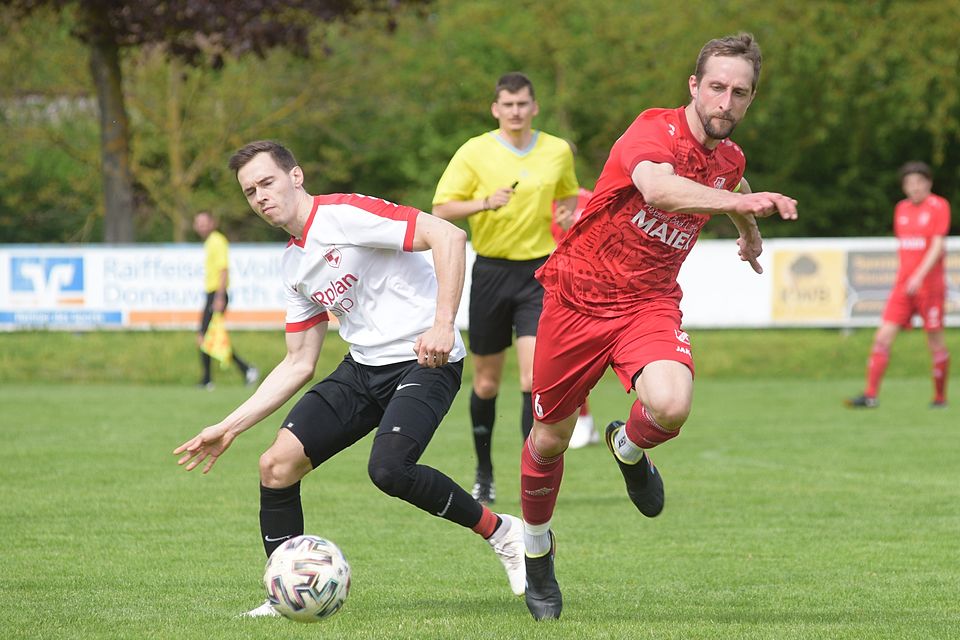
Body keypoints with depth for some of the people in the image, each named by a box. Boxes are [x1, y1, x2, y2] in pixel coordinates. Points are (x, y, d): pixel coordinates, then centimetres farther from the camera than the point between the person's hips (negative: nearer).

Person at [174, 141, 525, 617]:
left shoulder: (345, 215, -12)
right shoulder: (293, 265, 14)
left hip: (422, 362, -8)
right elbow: (299, 365, 19)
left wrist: (443, 325, -29)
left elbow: (447, 236, -20)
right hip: (363, 366, 8)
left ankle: (502, 532, -9)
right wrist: (229, 427, 15)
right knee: (276, 464, -6)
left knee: (388, 469, -31)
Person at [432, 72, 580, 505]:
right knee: (487, 382, 8)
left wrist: (568, 214, 2)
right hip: (492, 270, 0)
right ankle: (484, 473, 27)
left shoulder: (558, 151, 5)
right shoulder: (475, 152, -2)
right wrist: (484, 203, -21)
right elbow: (441, 209, -4)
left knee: (534, 377, -14)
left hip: (539, 271, 0)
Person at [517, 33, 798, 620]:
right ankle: (537, 545, 37)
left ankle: (630, 447, 10)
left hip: (650, 302, 3)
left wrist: (750, 232, 46)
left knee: (671, 406, -28)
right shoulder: (656, 130, -20)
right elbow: (657, 186, -43)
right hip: (578, 296, -3)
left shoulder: (730, 160, 1)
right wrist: (738, 200, -57)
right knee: (550, 438, 8)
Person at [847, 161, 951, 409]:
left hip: (930, 284, -5)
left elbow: (937, 245, -14)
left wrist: (919, 276, -23)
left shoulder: (939, 206, -6)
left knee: (936, 342, 0)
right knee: (883, 337, -6)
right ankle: (870, 395, -8)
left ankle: (940, 396, 15)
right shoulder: (902, 208, 11)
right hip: (903, 286, 5)